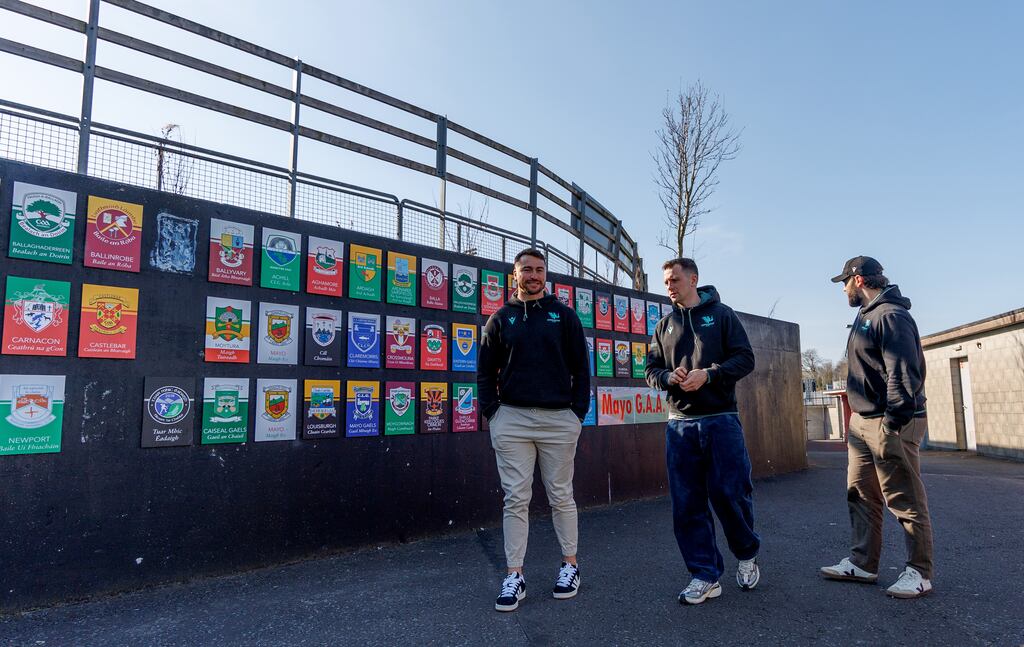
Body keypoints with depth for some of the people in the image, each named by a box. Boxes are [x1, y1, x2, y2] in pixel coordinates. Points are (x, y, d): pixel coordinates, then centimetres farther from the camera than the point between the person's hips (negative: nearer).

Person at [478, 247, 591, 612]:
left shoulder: (564, 316, 7)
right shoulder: (501, 318, 9)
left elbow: (581, 368, 5)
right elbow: (486, 370, 9)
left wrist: (579, 412, -2)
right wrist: (491, 411, -1)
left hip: (559, 419, 0)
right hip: (511, 419, 1)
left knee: (561, 496, 10)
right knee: (516, 498, 4)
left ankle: (570, 565, 26)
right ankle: (515, 575, 13)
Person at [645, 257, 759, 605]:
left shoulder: (721, 314, 4)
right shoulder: (664, 325, 14)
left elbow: (745, 359, -2)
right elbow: (652, 370, 13)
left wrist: (708, 374, -17)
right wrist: (669, 377, -9)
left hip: (721, 419, -3)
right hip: (680, 423, 3)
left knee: (730, 492, 0)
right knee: (687, 504, 3)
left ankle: (747, 554, 29)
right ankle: (705, 575, 15)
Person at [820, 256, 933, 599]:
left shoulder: (891, 316, -15)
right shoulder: (865, 317, 17)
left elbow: (905, 374, -22)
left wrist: (892, 423, -24)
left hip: (892, 423, -10)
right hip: (862, 422, 10)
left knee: (906, 501, 2)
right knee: (860, 497, 13)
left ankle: (919, 572, 15)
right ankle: (862, 563, 23)